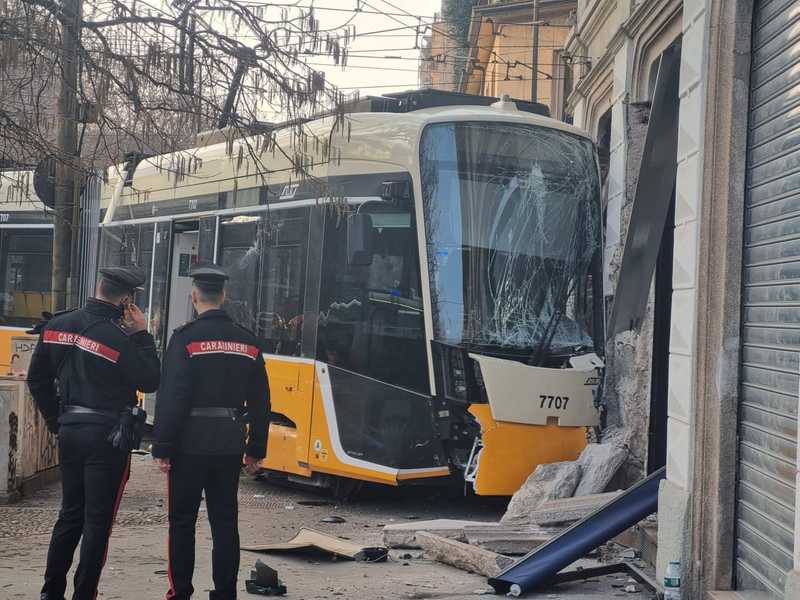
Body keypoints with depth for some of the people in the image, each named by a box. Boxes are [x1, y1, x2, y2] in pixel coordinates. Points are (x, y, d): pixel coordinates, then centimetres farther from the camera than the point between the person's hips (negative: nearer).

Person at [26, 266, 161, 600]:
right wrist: (141, 334, -6)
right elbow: (149, 382, -9)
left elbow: (38, 379, 11)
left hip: (69, 432, 7)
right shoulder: (118, 337, -17)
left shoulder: (57, 326, 4)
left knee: (70, 515, 18)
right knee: (98, 522, 2)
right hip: (107, 437, -6)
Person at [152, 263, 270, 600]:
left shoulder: (185, 338, -10)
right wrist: (256, 448, 16)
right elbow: (260, 403, 8)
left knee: (182, 522, 6)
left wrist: (162, 448, -9)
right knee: (225, 523, 9)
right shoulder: (248, 342, 5)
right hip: (229, 445, 4)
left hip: (190, 444, -4)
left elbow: (171, 398, -14)